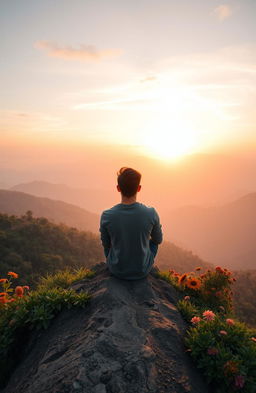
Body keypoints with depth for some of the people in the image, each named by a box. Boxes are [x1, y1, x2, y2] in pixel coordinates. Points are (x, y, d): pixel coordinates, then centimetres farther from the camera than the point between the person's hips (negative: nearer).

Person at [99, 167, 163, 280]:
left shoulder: (106, 216, -21)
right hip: (143, 271, 0)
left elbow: (106, 244, -3)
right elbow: (158, 240, -2)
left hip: (116, 270, 0)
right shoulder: (151, 214, -21)